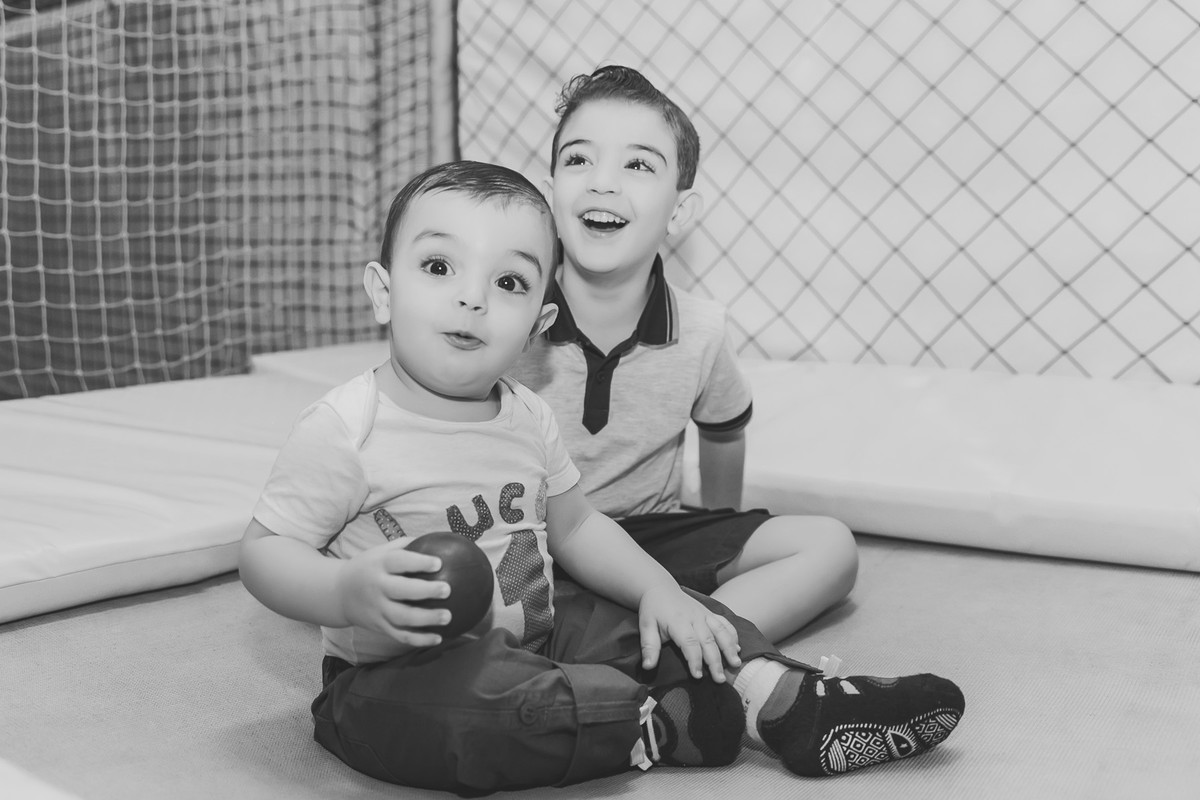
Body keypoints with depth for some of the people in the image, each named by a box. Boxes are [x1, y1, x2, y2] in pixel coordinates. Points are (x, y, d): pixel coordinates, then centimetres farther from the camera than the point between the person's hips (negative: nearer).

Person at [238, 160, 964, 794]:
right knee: (483, 707, -36)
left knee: (673, 615, 4)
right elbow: (265, 551, -15)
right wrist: (348, 594, -35)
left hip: (536, 631, 7)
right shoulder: (345, 427, -18)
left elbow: (573, 527, 15)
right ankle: (657, 725, -17)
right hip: (400, 670, -7)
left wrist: (659, 590, 1)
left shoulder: (526, 417, 3)